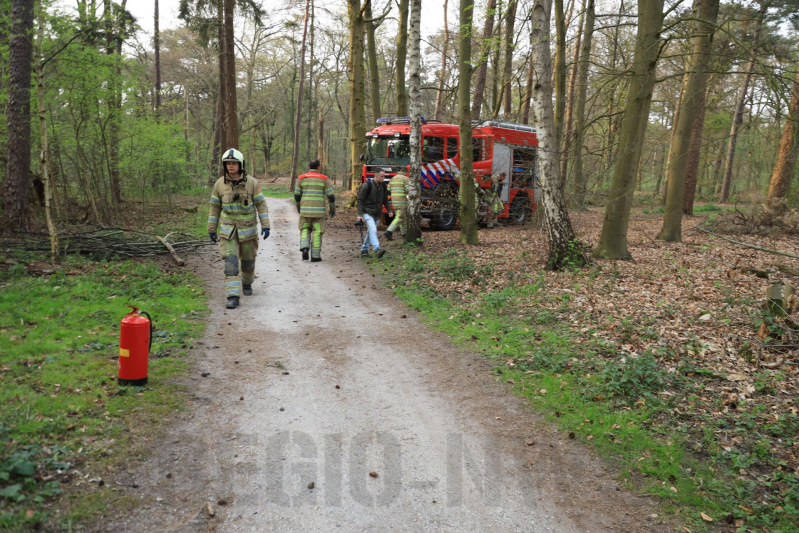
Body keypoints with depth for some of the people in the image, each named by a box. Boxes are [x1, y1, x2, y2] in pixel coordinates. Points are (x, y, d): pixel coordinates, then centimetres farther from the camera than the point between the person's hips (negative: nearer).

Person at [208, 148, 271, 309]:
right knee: (231, 261, -12)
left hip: (248, 228, 0)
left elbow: (261, 204, -6)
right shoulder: (220, 184, -5)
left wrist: (265, 226, -13)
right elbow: (214, 207, 3)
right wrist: (211, 229, 5)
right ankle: (233, 296, -15)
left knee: (248, 258, 15)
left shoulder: (251, 183, -10)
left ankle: (247, 283, 43)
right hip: (228, 229, 0)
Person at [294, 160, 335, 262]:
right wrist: (333, 209, 9)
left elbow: (297, 195, 7)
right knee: (317, 232, 6)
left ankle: (304, 248, -6)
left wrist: (298, 207, 23)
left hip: (305, 210, 2)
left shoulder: (302, 178, 3)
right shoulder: (324, 179, -1)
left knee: (305, 230, 16)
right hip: (319, 210, -1)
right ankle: (315, 255, 7)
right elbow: (331, 196, -3)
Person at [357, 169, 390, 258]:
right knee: (373, 230, -21)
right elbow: (360, 200, -10)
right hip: (367, 213, -7)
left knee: (370, 232, 12)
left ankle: (364, 250, 22)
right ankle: (377, 249, -33)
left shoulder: (383, 186, 8)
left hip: (377, 214, 7)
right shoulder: (367, 185, -11)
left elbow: (385, 200, 19)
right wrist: (359, 214, -15)